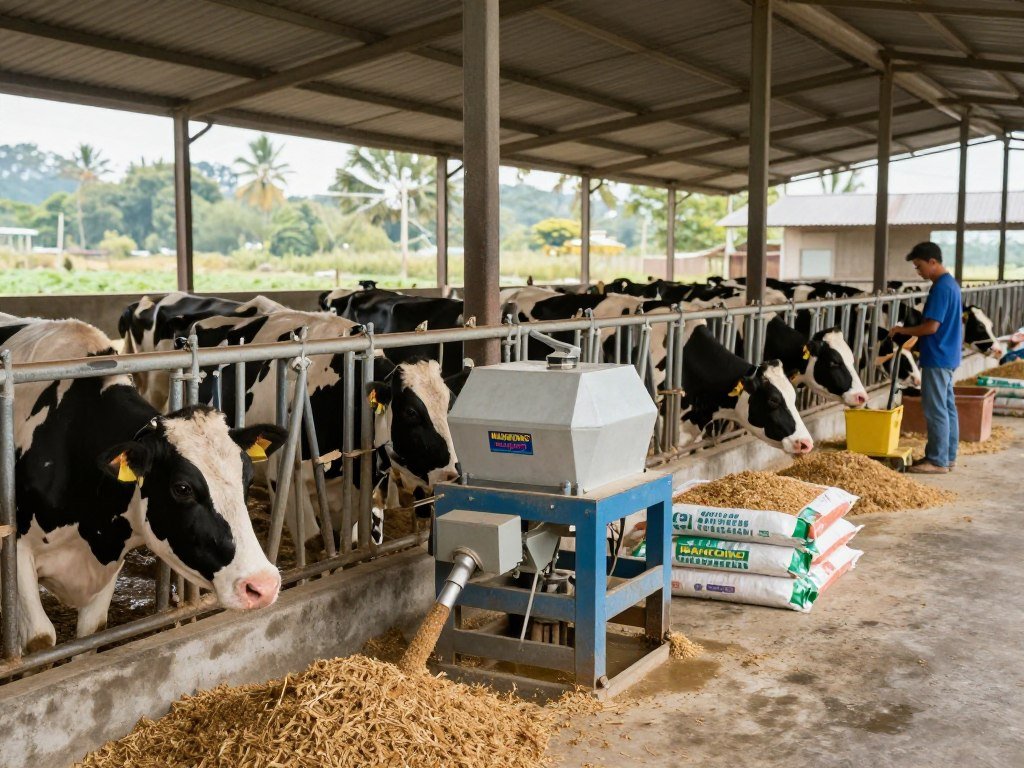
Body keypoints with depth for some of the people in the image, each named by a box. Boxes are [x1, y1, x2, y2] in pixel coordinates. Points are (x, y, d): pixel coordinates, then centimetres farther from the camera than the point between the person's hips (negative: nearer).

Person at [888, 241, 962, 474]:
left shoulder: (941, 287, -18)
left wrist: (904, 330, -9)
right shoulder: (951, 283, 13)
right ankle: (948, 456, 21)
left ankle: (937, 461, 0)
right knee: (947, 406, 13)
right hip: (948, 356, 10)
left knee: (936, 409, -5)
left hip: (937, 358, -10)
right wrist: (913, 334, 15)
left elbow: (931, 326, -22)